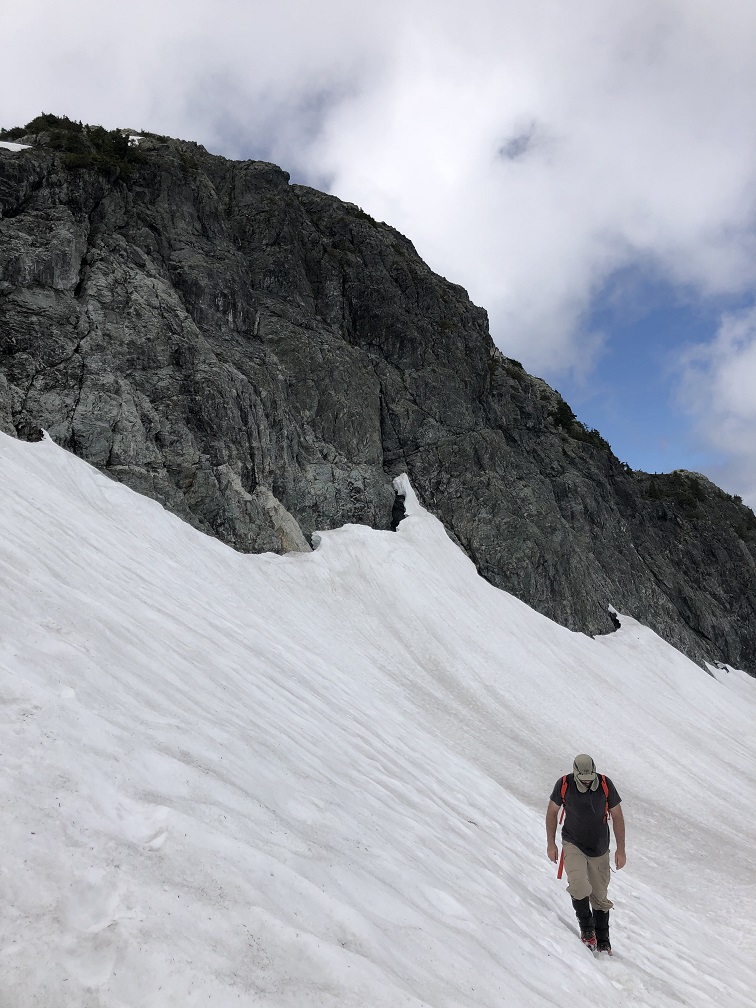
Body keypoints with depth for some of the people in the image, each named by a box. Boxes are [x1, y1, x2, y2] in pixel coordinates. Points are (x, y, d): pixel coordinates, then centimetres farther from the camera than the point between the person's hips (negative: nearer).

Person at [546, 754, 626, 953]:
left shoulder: (605, 784, -15)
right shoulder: (564, 784, -16)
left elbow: (617, 816, -3)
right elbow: (552, 811, -1)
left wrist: (620, 849, -4)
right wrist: (551, 843, 0)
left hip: (599, 849, 1)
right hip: (573, 844, -1)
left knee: (599, 897, 9)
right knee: (579, 886, -22)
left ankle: (602, 940, 31)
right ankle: (586, 926, 4)